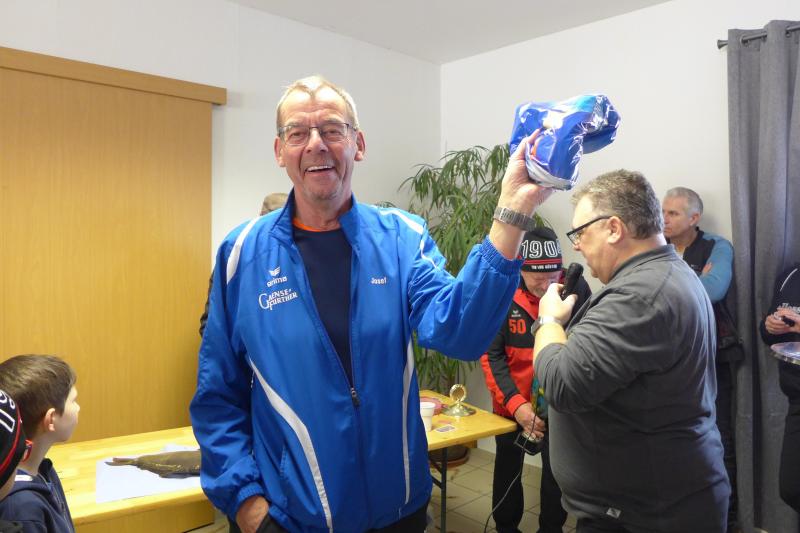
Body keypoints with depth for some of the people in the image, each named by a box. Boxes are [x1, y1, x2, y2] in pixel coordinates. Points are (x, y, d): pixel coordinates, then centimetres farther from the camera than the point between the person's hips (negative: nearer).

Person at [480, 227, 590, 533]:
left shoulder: (576, 287, -15)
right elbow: (490, 355, -14)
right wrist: (515, 403, -23)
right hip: (512, 403, 0)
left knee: (558, 471, 14)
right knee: (508, 468, 20)